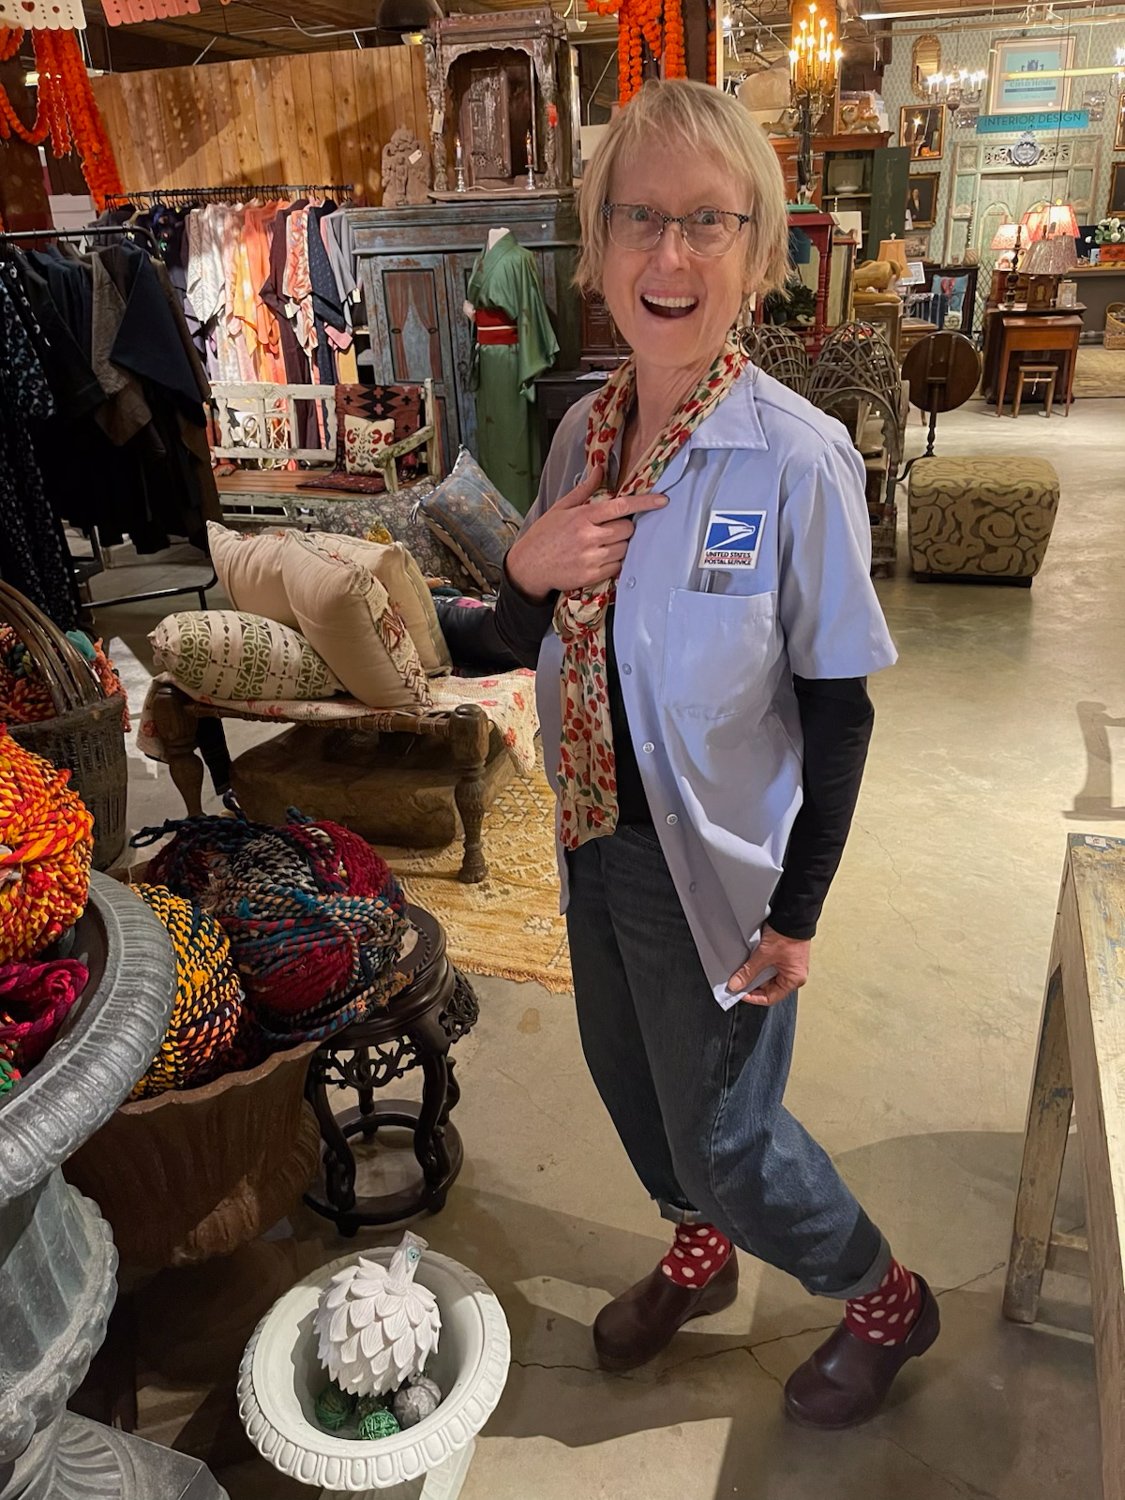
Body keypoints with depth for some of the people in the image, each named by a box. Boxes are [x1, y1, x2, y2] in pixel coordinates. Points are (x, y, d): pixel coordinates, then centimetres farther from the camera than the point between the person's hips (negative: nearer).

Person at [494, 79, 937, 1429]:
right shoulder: (581, 432, -2)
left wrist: (797, 914, -12)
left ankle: (886, 1302, 42)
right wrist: (528, 568, -16)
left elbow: (839, 710, -14)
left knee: (722, 1136, 10)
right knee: (628, 1079, 24)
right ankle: (699, 1259, 55)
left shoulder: (797, 459, -20)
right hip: (598, 838, 6)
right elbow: (528, 644, 7)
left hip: (719, 861, -6)